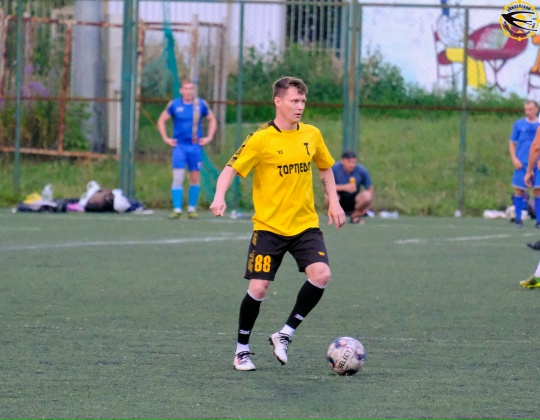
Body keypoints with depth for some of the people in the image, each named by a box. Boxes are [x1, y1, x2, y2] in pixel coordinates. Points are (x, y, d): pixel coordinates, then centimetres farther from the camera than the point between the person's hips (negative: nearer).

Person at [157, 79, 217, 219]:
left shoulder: (201, 104, 2)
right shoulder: (174, 105, 0)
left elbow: (212, 120, 16)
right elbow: (161, 120, 11)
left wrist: (209, 137, 6)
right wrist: (166, 138, 2)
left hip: (195, 146, 2)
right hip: (179, 146, -2)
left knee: (195, 178, 5)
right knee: (177, 178, -10)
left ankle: (192, 209, 16)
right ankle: (177, 209, -11)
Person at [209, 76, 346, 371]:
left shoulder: (311, 135, 4)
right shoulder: (261, 139, -10)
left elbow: (325, 167, 21)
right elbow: (231, 169, -11)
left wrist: (333, 202, 11)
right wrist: (220, 197, -29)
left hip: (305, 224, 3)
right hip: (269, 226, -3)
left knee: (321, 275, -18)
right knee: (258, 288, -8)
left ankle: (285, 334, 0)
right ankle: (242, 349, 14)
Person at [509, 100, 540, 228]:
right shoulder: (519, 124, 5)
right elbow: (512, 143, 9)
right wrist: (514, 159, -4)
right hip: (522, 164, 0)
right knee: (519, 190, 0)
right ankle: (518, 219, 9)